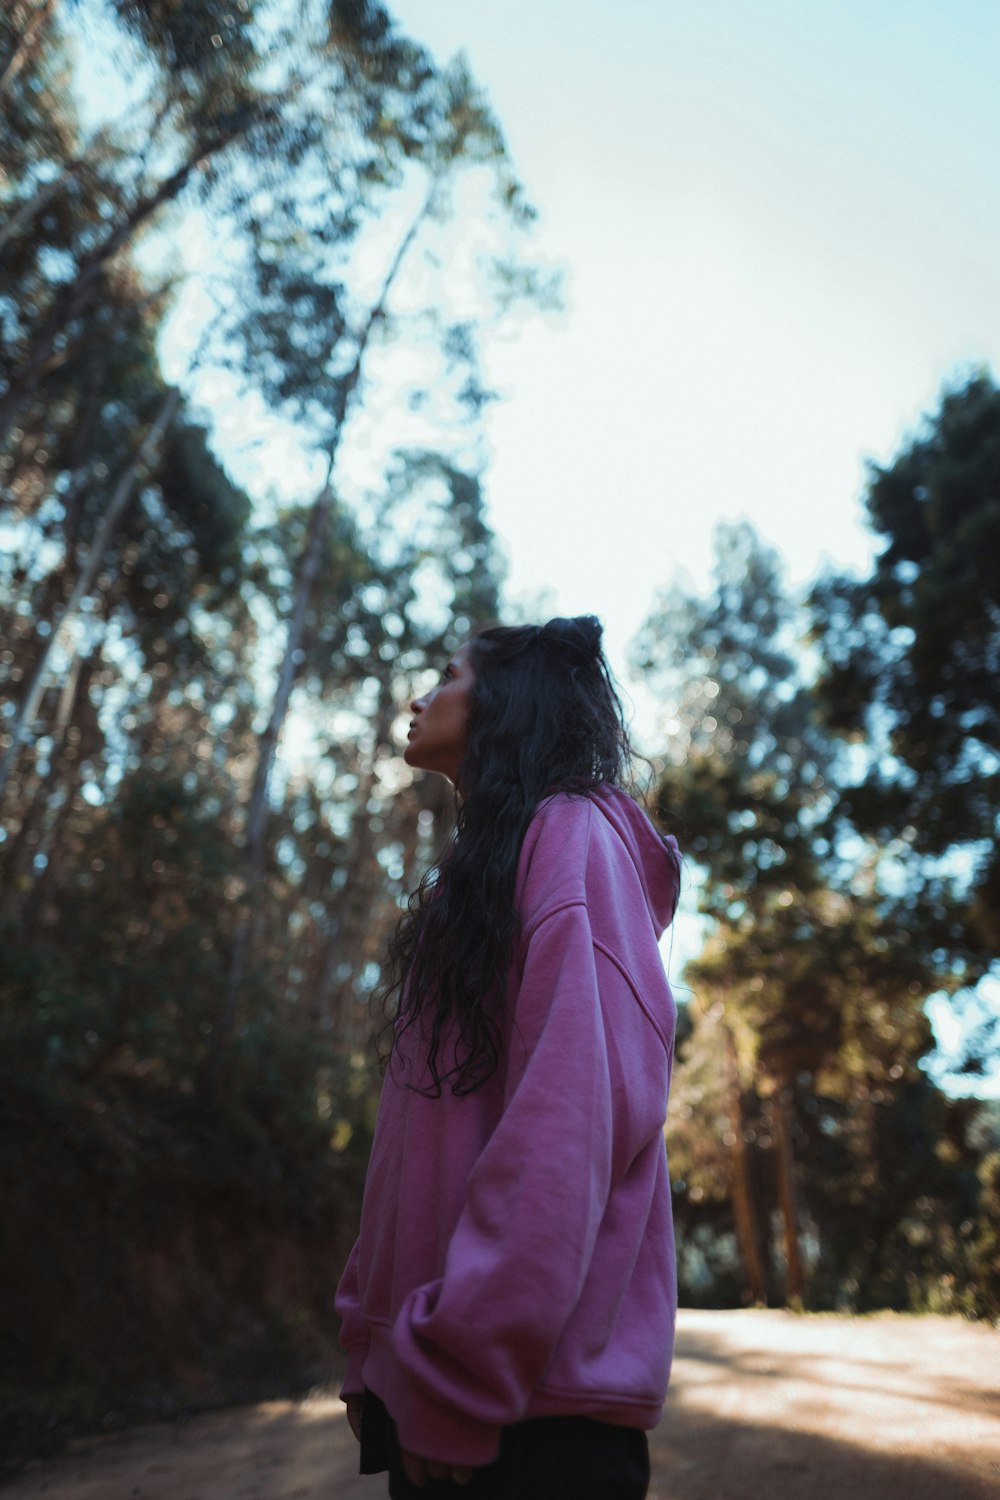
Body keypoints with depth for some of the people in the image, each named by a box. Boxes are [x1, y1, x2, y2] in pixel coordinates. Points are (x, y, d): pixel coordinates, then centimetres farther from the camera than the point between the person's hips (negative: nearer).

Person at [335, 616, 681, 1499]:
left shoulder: (575, 836, -9)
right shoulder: (472, 875, 17)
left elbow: (580, 1112, -21)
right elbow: (426, 1123, 14)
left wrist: (457, 1370, -21)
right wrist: (374, 1342, 10)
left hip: (536, 1396, -8)